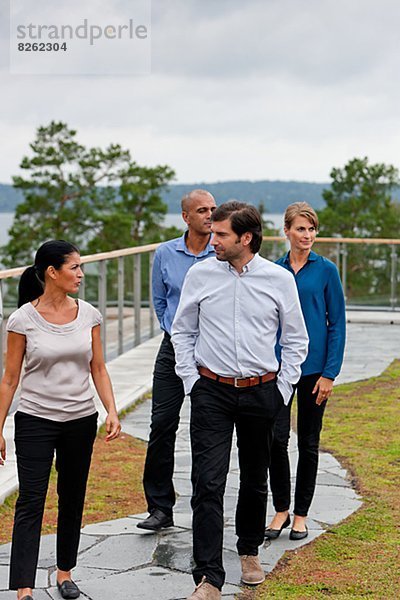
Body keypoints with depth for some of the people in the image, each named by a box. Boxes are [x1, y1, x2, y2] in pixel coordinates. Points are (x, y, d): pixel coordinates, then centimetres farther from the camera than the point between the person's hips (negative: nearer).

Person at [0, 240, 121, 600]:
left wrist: (112, 411, -6)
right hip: (35, 420, -3)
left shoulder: (88, 314, 0)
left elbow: (98, 369, 6)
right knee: (31, 503, -6)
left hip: (81, 420, 4)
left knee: (73, 500, 13)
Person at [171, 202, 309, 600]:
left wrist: (282, 388, 1)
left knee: (255, 480, 15)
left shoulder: (280, 280, -3)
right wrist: (191, 380, 1)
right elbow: (182, 331, 9)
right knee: (208, 484, -8)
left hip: (261, 393, 1)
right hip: (211, 392, 0)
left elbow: (296, 339, 7)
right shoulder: (200, 275, -1)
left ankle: (249, 551, 38)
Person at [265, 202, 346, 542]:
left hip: (314, 367, -1)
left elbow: (337, 324, -3)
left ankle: (301, 514, 20)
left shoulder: (326, 270, -3)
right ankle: (281, 510, 11)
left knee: (308, 443, 8)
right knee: (277, 437, -6)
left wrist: (330, 373, -9)